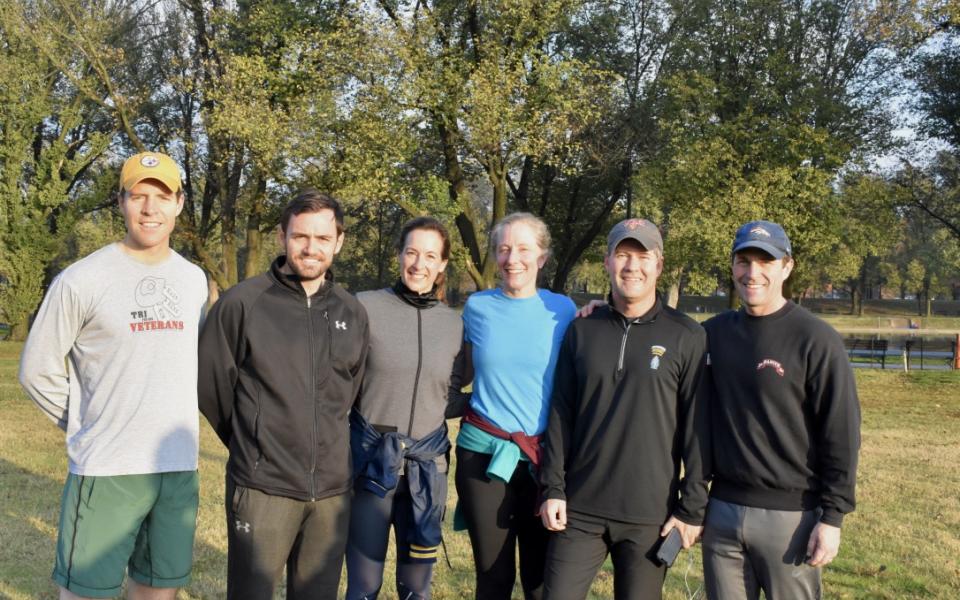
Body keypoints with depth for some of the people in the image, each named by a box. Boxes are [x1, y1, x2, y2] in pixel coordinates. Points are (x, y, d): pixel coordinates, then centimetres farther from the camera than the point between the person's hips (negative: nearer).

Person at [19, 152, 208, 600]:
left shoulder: (194, 280, 8)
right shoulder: (81, 280, -8)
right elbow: (38, 371, -2)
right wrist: (89, 427, 1)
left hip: (179, 467, 5)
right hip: (106, 470, -4)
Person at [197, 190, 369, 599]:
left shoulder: (353, 313, 7)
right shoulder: (242, 303, -6)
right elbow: (209, 382, 0)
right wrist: (251, 442, 8)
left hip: (332, 488, 4)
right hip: (262, 487, -4)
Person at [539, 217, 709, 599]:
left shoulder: (687, 337, -1)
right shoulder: (581, 331, 7)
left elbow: (697, 428, -2)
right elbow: (560, 415, 7)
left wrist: (693, 508, -5)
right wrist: (552, 489, 1)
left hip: (650, 515, -2)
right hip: (580, 509, 2)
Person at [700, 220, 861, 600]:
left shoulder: (816, 340, -8)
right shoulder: (714, 333, 6)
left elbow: (841, 436, -9)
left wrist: (832, 517, -12)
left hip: (790, 514, -4)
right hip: (722, 510, 5)